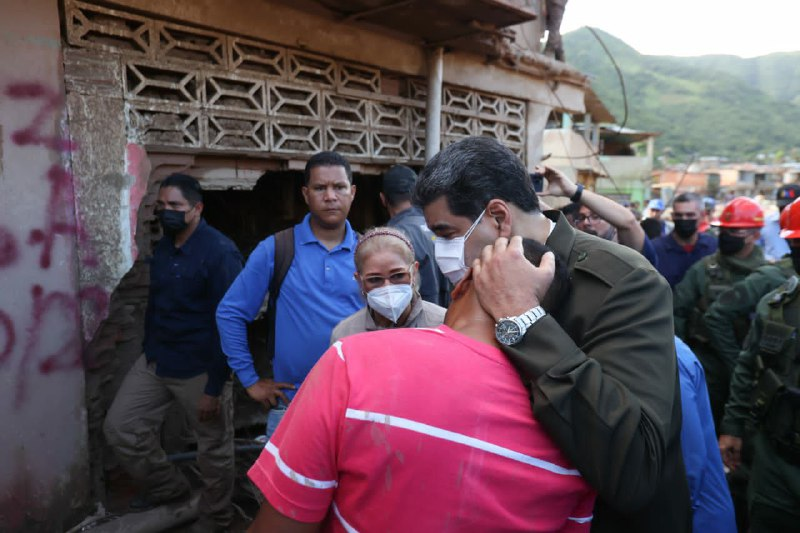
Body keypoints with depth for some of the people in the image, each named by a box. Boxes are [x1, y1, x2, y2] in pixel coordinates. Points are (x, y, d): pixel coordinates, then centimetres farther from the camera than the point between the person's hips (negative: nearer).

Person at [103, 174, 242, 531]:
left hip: (200, 369, -7)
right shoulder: (162, 247, 6)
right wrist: (148, 353, 17)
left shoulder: (220, 252, -19)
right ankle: (168, 486, 36)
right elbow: (156, 304, 16)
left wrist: (214, 387, -20)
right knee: (119, 427, 13)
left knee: (213, 450, 8)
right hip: (154, 362, 8)